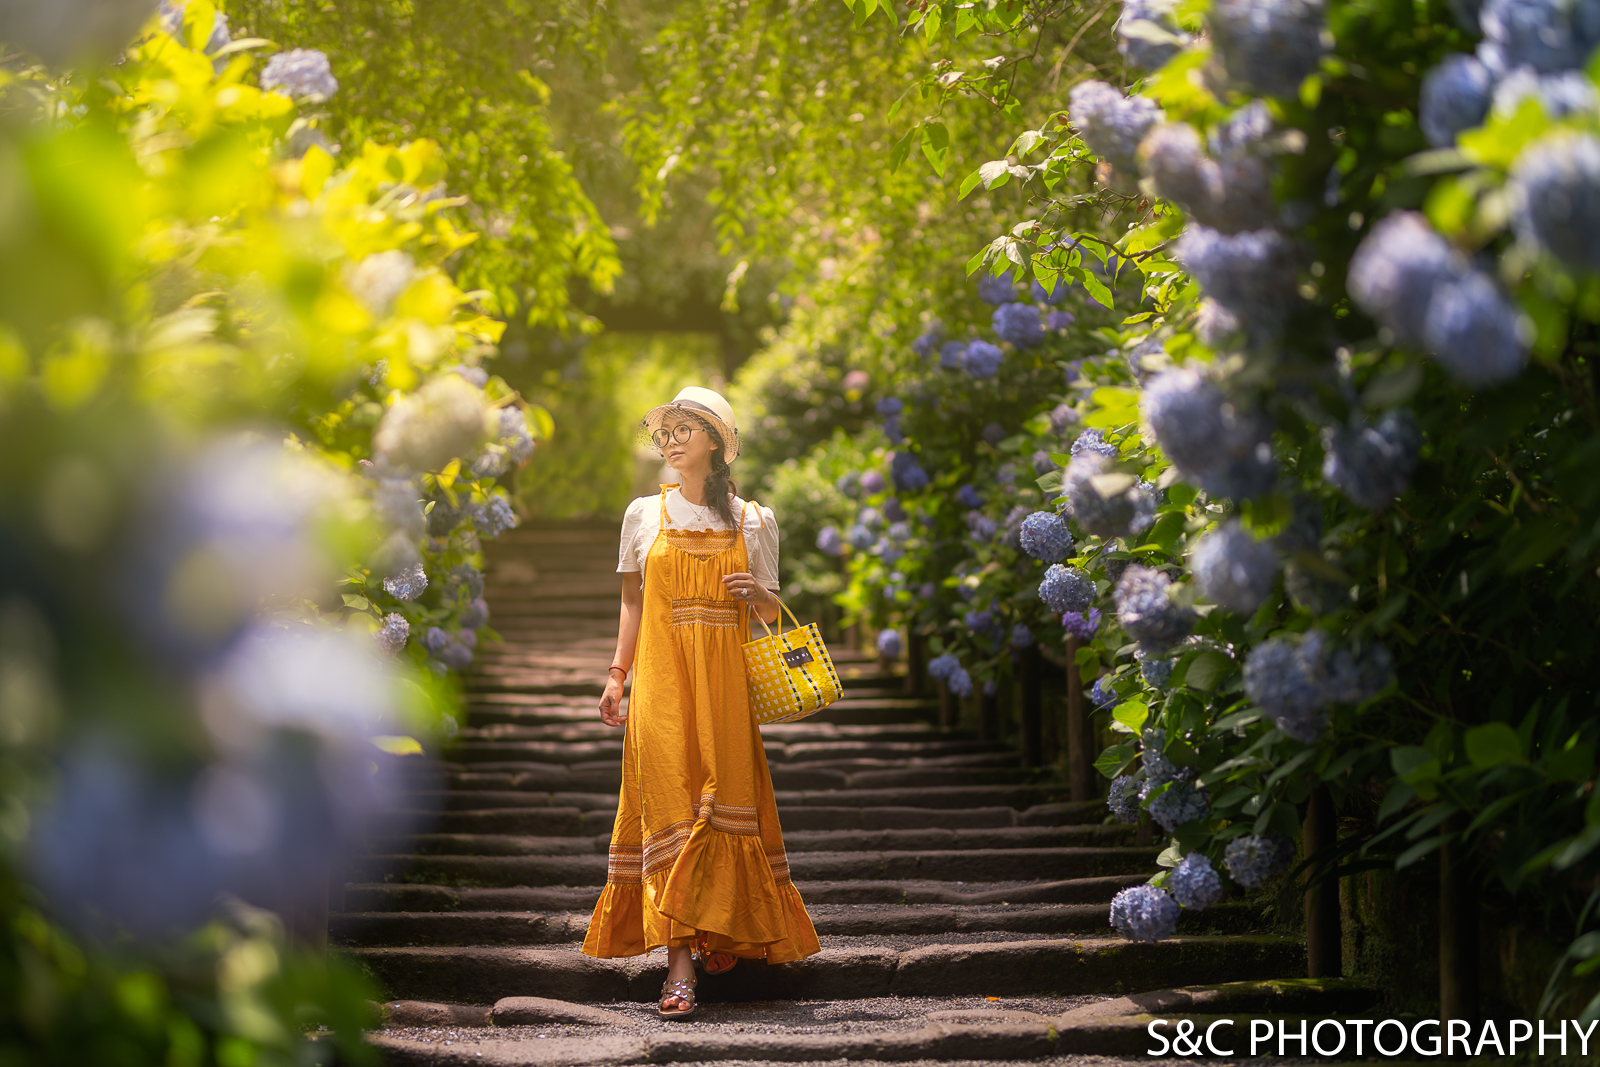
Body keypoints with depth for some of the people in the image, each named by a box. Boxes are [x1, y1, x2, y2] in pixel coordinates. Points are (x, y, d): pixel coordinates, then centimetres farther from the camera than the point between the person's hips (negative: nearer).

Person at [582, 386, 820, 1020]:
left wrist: (756, 594, -9)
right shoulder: (644, 515, 10)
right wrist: (617, 673, 6)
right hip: (661, 680, 0)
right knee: (668, 805, -10)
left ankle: (723, 932, 21)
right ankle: (679, 969, -13)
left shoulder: (753, 521, 8)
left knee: (725, 800, -2)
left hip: (726, 680, 0)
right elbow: (632, 602, 15)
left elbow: (771, 611, 13)